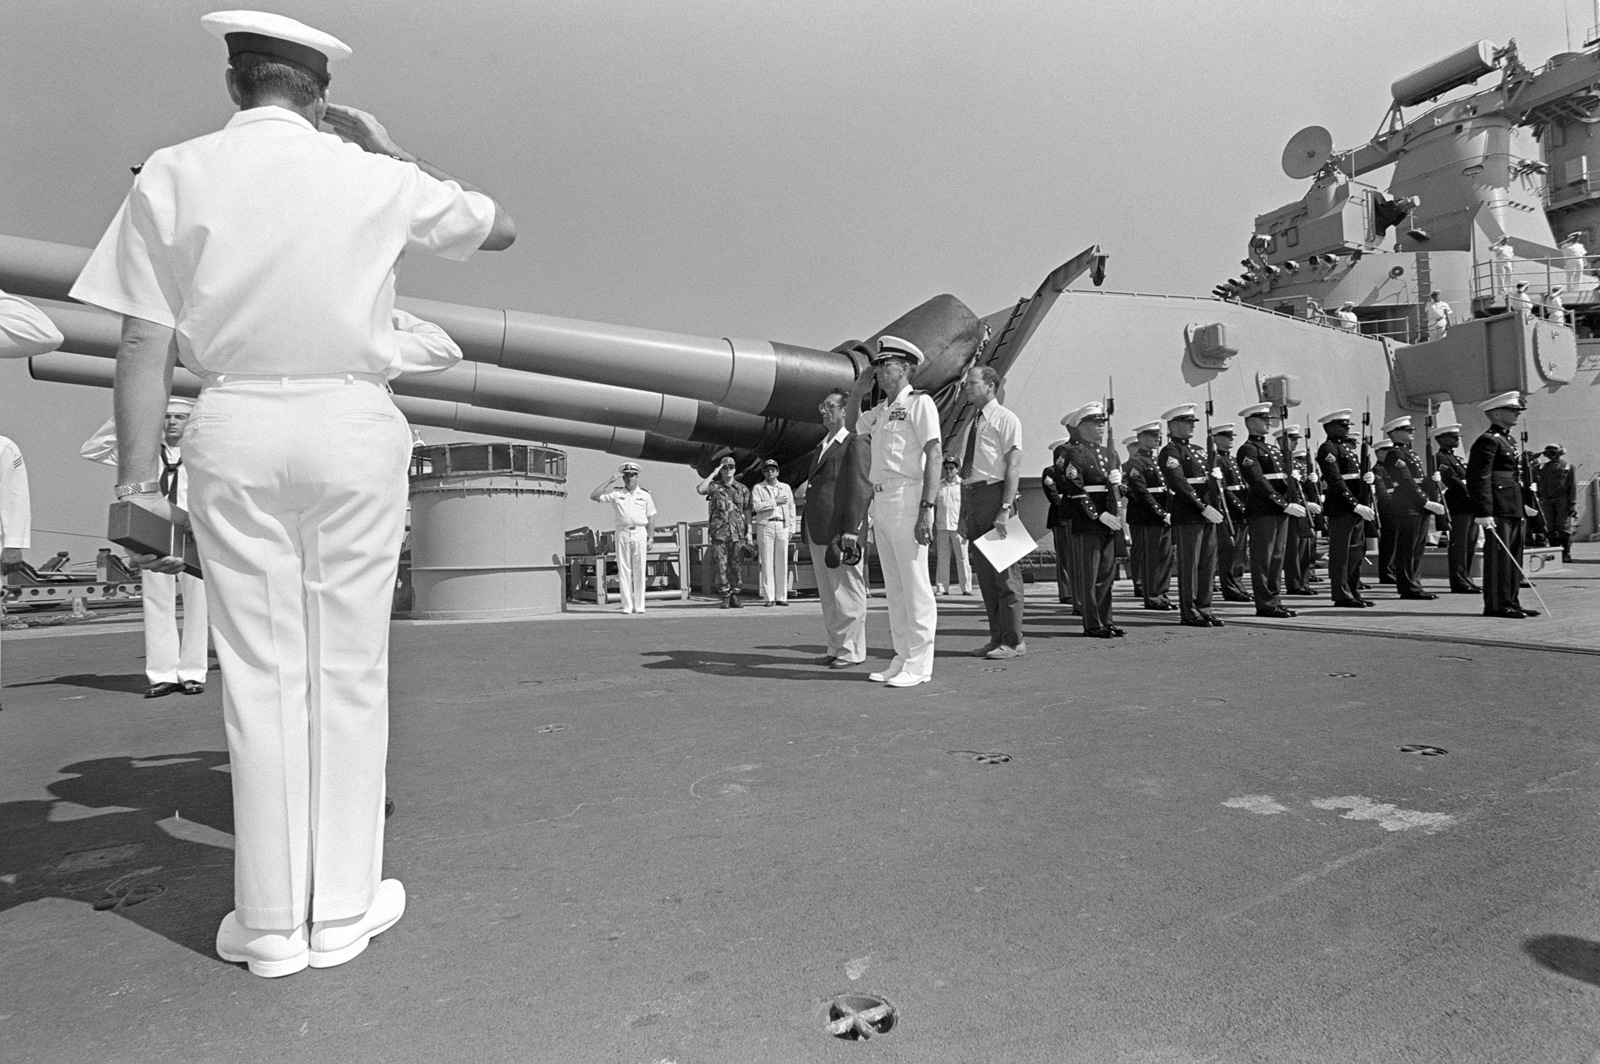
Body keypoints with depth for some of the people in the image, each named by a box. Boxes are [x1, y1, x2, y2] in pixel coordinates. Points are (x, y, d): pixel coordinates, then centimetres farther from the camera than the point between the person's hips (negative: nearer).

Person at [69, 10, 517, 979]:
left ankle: (271, 921, 11)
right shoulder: (376, 179, 3)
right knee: (349, 670, 5)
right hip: (354, 426, 0)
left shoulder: (173, 175, 5)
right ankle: (343, 907, 13)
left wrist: (139, 477, 3)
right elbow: (502, 227, 18)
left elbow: (145, 342, 0)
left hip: (237, 431, 1)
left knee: (259, 672, 5)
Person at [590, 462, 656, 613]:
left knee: (639, 570, -1)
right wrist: (609, 481, -4)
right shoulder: (616, 494, 8)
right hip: (622, 533, 0)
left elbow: (651, 518, 10)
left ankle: (639, 605, 4)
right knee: (623, 570, -1)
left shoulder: (645, 495, 10)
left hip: (640, 533, 0)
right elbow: (594, 496, -1)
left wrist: (650, 538, 2)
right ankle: (627, 606, 2)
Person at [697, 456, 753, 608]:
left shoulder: (742, 489, 12)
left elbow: (747, 511, 11)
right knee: (721, 566, -3)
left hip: (737, 533, 1)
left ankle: (735, 597, 7)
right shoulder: (714, 486, 7)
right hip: (718, 533, -1)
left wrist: (749, 531, 3)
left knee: (737, 566, 0)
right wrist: (713, 473, -6)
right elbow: (700, 489, -14)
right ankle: (725, 598, 3)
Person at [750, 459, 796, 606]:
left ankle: (781, 597, 3)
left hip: (782, 526, 3)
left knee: (782, 562, 0)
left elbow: (791, 508, 16)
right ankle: (769, 597, -4)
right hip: (765, 526, -2)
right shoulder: (758, 488, 8)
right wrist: (775, 501, -10)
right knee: (767, 562, -5)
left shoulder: (786, 487, 18)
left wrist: (792, 527, 8)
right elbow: (756, 506, -7)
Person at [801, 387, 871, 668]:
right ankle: (836, 648, 21)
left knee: (847, 594, -2)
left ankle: (852, 651, 6)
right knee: (828, 596, 13)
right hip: (818, 534, 9)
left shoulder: (856, 445, -5)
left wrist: (850, 532, -19)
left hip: (840, 533, -9)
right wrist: (808, 532, 18)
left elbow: (860, 491, -12)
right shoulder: (823, 447, 22)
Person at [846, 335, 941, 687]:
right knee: (893, 587, 11)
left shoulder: (919, 402, -4)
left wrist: (926, 509, -21)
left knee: (915, 584, -5)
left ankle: (919, 664, 0)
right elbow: (853, 425, 37)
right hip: (880, 500, 8)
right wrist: (856, 392, 19)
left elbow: (935, 455, -13)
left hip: (907, 498, -8)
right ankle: (902, 658, 18)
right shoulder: (880, 410, 18)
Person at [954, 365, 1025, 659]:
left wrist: (1006, 508, -20)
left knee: (1004, 569, -4)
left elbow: (1014, 465, -11)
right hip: (971, 495, 8)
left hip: (994, 492, -8)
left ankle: (1013, 641, 2)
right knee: (983, 570, 10)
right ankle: (997, 637, 18)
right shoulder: (972, 424, 19)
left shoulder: (1005, 419, -4)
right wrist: (964, 513, 14)